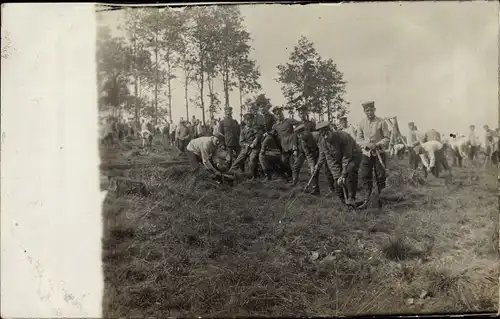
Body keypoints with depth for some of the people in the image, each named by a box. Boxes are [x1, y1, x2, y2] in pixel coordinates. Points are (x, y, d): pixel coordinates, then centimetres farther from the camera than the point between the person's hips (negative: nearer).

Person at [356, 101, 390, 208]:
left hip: (379, 153, -3)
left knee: (380, 177, 4)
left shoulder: (381, 122, -5)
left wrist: (377, 145, -19)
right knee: (365, 176, 0)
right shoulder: (361, 124, 4)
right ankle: (368, 198, 10)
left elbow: (387, 138, -4)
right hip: (366, 154, 3)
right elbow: (359, 140, 6)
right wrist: (367, 145, -13)